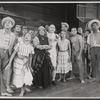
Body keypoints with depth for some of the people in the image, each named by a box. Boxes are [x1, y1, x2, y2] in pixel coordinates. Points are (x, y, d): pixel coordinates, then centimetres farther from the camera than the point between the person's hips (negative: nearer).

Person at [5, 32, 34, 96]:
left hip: (25, 63, 1)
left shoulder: (31, 47, -4)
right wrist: (10, 63, -12)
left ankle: (24, 87, 26)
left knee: (27, 77, -8)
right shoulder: (19, 44, -11)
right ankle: (22, 90, 30)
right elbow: (13, 54, -9)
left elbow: (30, 57, 7)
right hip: (17, 62, -1)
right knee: (18, 77, 6)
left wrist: (30, 66, 13)